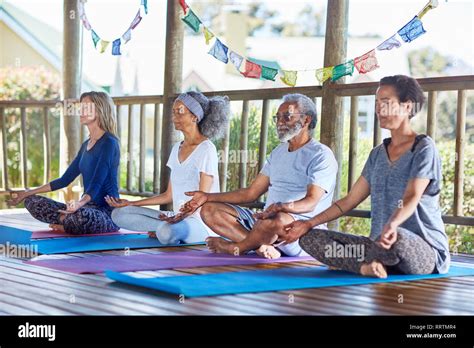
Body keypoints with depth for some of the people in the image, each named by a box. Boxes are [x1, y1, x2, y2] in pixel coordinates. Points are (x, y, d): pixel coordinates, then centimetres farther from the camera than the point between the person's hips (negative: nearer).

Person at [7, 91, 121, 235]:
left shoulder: (109, 143, -11)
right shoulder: (86, 145, 16)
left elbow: (97, 183, -23)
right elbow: (65, 180, 19)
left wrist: (79, 203, -42)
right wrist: (27, 193, 18)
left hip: (108, 212, -8)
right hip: (88, 207, 8)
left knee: (81, 215, -41)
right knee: (32, 202, 2)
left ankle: (66, 225, -9)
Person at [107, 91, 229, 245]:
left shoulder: (206, 150, -9)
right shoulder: (177, 148, 15)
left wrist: (183, 215, -32)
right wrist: (131, 203, 15)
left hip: (200, 219, -8)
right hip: (178, 217, 9)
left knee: (167, 233, -42)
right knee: (119, 214, -3)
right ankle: (167, 227, -9)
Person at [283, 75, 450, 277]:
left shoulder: (424, 149, -4)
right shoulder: (377, 154, 18)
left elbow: (411, 199, -20)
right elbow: (349, 200, 17)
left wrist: (392, 225, -41)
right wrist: (309, 224, 8)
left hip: (424, 251, -7)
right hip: (380, 244, 7)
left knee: (396, 237, -44)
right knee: (309, 238, -9)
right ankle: (366, 266, -26)